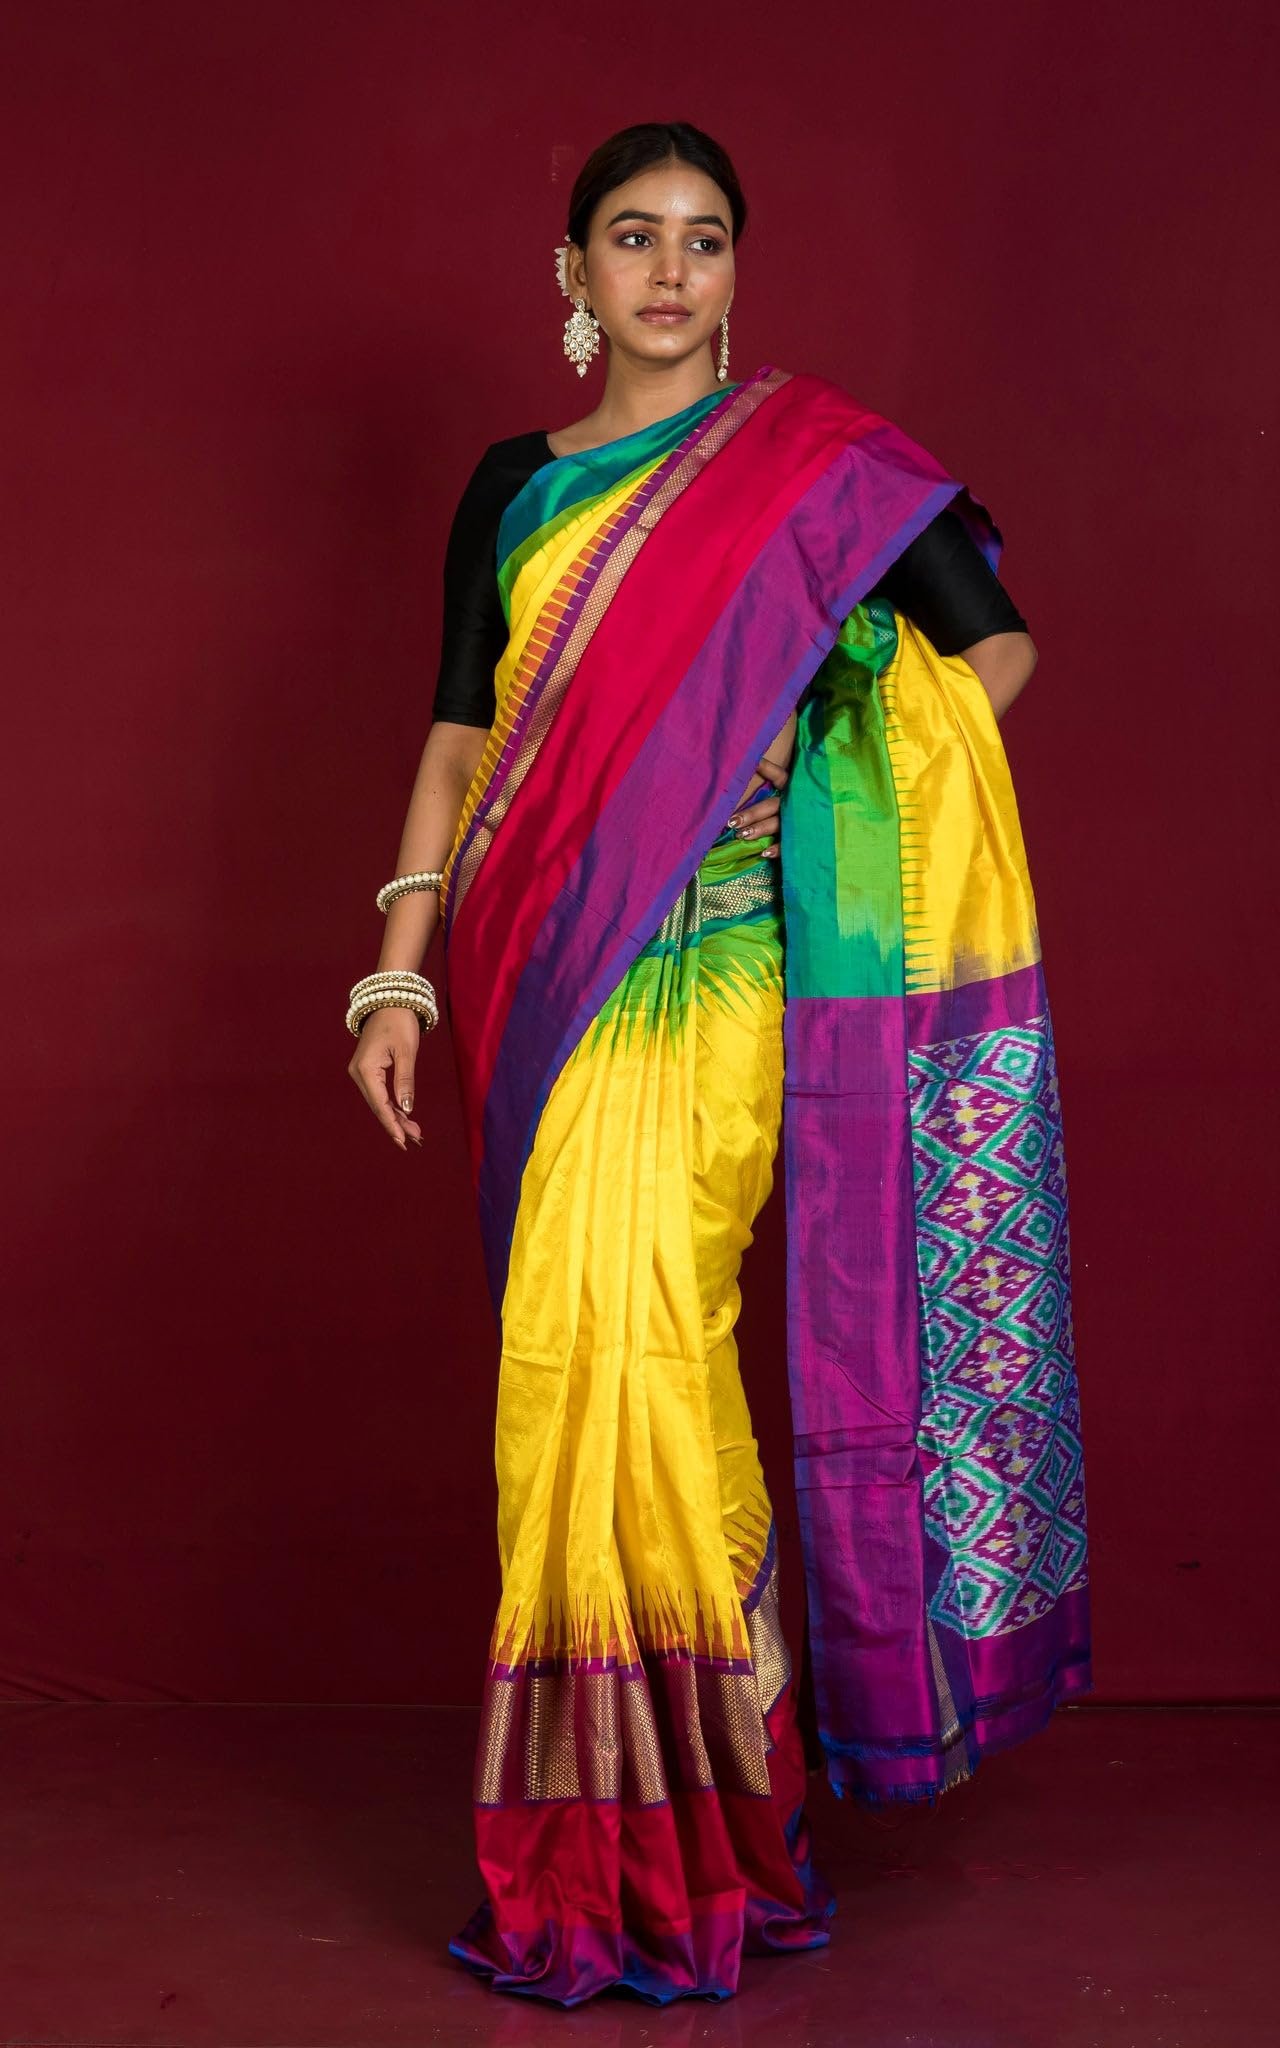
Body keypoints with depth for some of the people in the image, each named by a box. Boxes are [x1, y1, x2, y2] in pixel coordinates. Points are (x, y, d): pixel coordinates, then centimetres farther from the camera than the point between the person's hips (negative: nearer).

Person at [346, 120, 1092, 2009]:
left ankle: (641, 1856, -8)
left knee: (611, 1332, -17)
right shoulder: (515, 488, 17)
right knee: (629, 1350, 3)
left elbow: (992, 648, 6)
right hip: (551, 969, 5)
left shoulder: (812, 459, 6)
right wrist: (399, 972, 8)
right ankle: (719, 1803, 16)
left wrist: (836, 793, -5)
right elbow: (460, 737, 15)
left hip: (714, 961, -4)